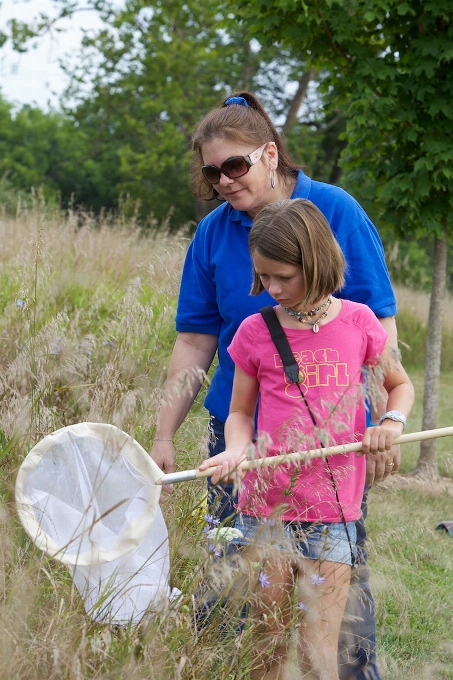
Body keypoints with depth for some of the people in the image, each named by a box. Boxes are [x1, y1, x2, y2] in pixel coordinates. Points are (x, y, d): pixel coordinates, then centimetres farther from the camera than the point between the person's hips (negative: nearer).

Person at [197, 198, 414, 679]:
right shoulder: (255, 332, 1)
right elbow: (240, 412, 9)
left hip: (333, 516, 0)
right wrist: (237, 449, -12)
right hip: (265, 509, 0)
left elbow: (400, 383, 18)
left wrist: (393, 421, -3)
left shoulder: (358, 322, 2)